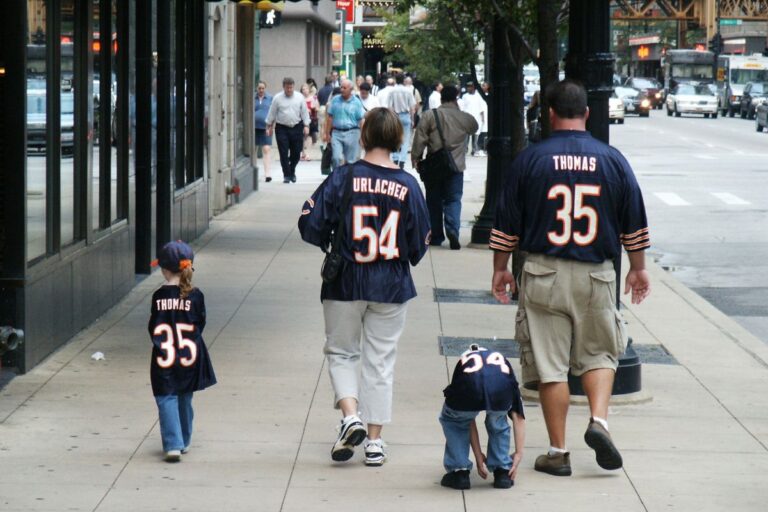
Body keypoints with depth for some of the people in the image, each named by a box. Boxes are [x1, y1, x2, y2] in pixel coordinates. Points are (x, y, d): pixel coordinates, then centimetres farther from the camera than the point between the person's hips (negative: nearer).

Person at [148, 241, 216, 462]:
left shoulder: (159, 296, -9)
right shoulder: (195, 296, -7)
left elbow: (153, 328, -3)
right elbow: (200, 324, 1)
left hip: (164, 359, -2)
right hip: (189, 357, 2)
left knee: (167, 399, 0)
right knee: (184, 399, 18)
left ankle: (173, 445, -13)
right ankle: (184, 442, 29)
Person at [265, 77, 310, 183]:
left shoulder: (299, 97, 4)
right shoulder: (277, 98, 0)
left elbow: (304, 112, 7)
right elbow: (272, 114, 6)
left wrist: (306, 126, 1)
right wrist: (269, 127, 7)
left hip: (297, 128, 1)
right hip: (282, 128, -1)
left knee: (296, 152, 6)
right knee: (284, 154, -3)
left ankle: (292, 171, 28)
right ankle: (286, 175, 5)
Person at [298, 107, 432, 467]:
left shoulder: (343, 178, -10)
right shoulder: (408, 185, -5)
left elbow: (310, 225, -9)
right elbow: (420, 241, 2)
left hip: (345, 282, -1)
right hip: (392, 285, 1)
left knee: (341, 353, 14)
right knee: (380, 360, 10)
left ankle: (351, 415, -9)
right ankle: (374, 441, 12)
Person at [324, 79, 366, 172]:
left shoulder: (356, 102, -1)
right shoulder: (335, 100, 5)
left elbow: (361, 120, -1)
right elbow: (330, 118, 9)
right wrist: (327, 133, 7)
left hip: (352, 133, -1)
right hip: (337, 133, 1)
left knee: (351, 161, 5)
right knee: (337, 158, -9)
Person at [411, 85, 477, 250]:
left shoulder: (430, 116, -5)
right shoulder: (464, 118, 0)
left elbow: (420, 139, -7)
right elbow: (474, 127, 22)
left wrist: (416, 158, 3)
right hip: (456, 165, 0)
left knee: (434, 201, 11)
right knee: (453, 200, 3)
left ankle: (436, 236, 16)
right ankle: (452, 229, -20)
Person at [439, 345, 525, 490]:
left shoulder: (463, 360, 41)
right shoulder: (502, 360, 41)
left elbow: (468, 419, 38)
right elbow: (518, 415, 32)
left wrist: (478, 455, 43)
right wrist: (518, 453, 34)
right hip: (501, 391, 1)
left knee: (451, 420, 33)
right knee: (497, 422, 36)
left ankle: (459, 472, 25)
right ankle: (503, 472, 29)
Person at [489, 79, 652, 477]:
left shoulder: (529, 160, -4)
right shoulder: (612, 160, 0)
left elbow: (506, 223, 1)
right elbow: (634, 223, 7)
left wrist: (500, 268, 14)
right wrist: (638, 269, 20)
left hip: (543, 275, -1)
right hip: (596, 275, 1)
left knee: (549, 363, 4)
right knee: (599, 353, 17)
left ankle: (557, 452, 7)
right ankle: (599, 420, -6)